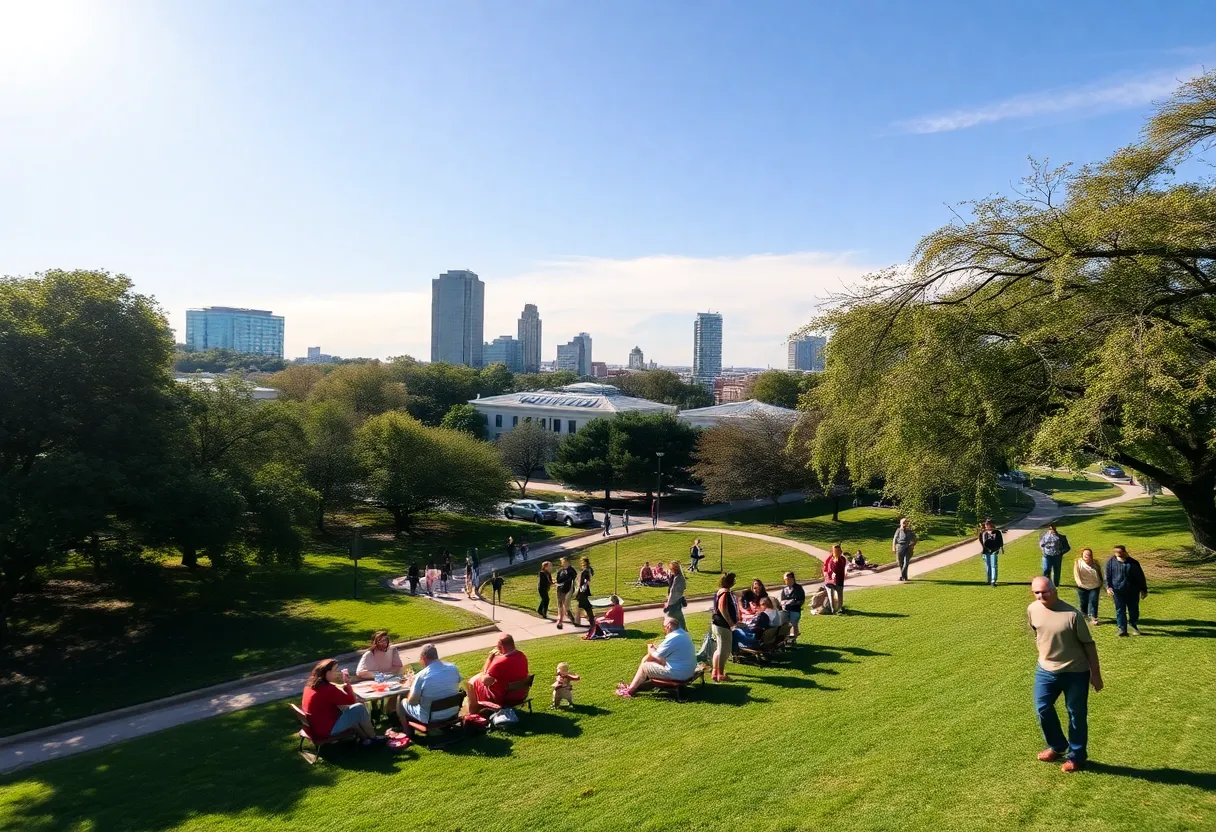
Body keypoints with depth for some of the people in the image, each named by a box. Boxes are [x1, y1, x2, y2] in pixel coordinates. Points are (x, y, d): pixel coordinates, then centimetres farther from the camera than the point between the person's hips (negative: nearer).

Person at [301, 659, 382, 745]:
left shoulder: (311, 684, 2)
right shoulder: (327, 689, -27)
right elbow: (351, 700, -16)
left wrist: (344, 684, 5)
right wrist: (347, 682, -7)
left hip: (315, 727, 10)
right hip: (326, 730, -10)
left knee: (346, 709, 25)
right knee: (360, 708, -6)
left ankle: (364, 738, 27)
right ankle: (372, 737, 15)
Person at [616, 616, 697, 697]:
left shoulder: (673, 638, -24)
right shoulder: (683, 633, 6)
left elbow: (656, 656, -14)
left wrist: (650, 650, 7)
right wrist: (655, 649, 5)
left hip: (677, 674, -9)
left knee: (644, 666, 6)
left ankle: (629, 690, 21)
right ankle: (634, 685, 28)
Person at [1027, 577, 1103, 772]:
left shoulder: (1071, 614, -22)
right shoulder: (1032, 610, -7)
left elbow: (1088, 644, -12)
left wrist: (1096, 673, -9)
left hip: (1075, 672, -4)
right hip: (1046, 670, 5)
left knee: (1076, 715, 9)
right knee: (1043, 709, 10)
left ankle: (1076, 756, 27)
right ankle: (1057, 746, 34)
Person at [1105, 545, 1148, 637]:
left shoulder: (1133, 563, 0)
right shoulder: (1111, 562, 1)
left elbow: (1140, 577, 7)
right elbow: (1108, 576, 3)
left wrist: (1144, 590, 8)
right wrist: (1108, 587, -11)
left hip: (1133, 591, 1)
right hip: (1118, 591, -1)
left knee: (1134, 610, 11)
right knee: (1120, 611, 0)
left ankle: (1133, 625, 36)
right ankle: (1122, 629, 4)